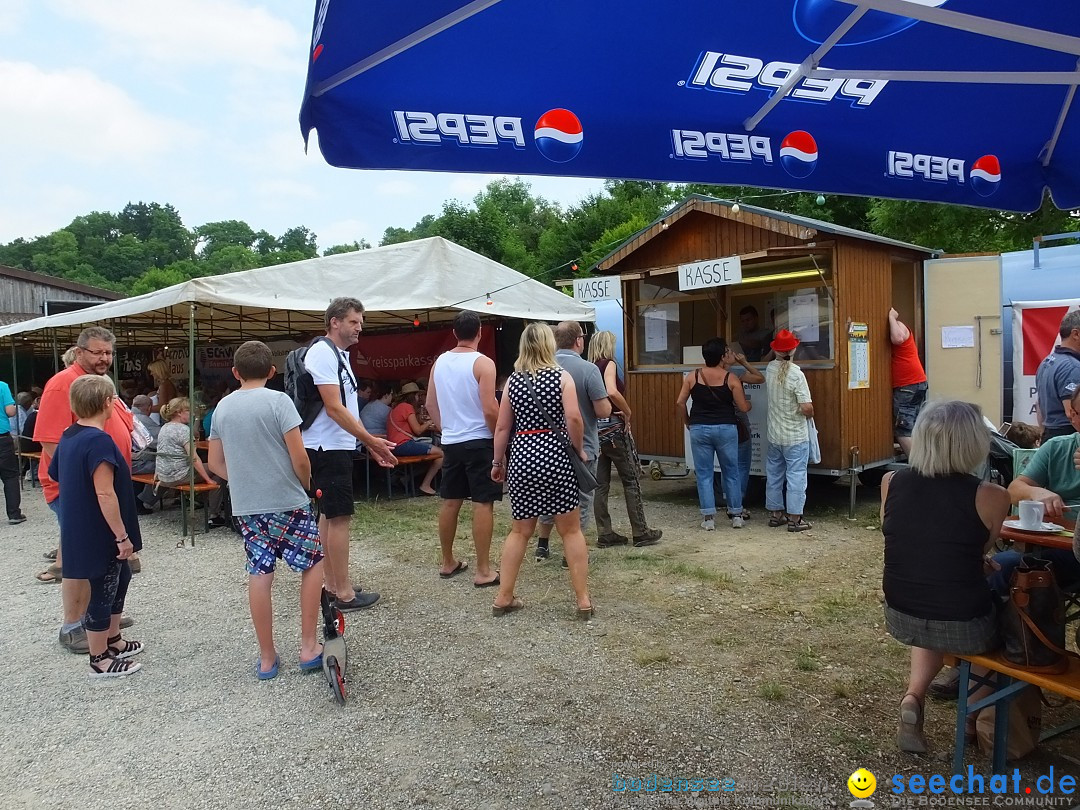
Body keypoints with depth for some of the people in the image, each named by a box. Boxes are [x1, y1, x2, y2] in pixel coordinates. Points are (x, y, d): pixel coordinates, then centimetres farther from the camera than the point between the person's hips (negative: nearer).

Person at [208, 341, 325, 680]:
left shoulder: (223, 407, 7)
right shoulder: (278, 400, -11)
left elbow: (215, 462, 13)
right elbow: (299, 458, -15)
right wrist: (306, 486, 3)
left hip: (245, 506, 5)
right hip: (287, 502, -5)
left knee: (259, 575, 10)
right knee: (313, 563, 11)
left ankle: (267, 657, 18)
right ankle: (308, 647, 12)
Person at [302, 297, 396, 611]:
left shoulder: (340, 355, 16)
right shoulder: (322, 353, -15)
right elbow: (334, 408, -21)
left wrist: (371, 444, 15)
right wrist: (371, 440, -20)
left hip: (337, 447, 10)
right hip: (328, 448, -10)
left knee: (329, 515, 14)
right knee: (340, 516, -7)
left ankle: (331, 583, 24)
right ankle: (344, 592, -1)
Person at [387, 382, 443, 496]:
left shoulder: (396, 408, 23)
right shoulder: (407, 407, -6)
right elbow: (418, 430, -8)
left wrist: (427, 426, 16)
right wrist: (429, 423, 9)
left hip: (396, 447, 10)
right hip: (404, 444, -10)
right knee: (441, 454, -10)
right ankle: (425, 485, -8)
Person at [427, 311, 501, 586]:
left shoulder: (440, 362, 6)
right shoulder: (483, 363, -13)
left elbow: (430, 404, 12)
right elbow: (490, 409, -19)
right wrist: (499, 437, -5)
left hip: (451, 442, 6)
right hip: (479, 441, -6)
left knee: (450, 501, 14)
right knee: (483, 503, -2)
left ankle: (448, 562, 26)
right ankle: (483, 571, 0)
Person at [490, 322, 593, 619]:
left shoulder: (513, 380, 6)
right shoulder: (561, 375, -3)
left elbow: (502, 427, 7)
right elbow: (573, 418, -14)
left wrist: (497, 462, 16)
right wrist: (580, 450, 0)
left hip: (521, 457, 3)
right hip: (555, 455, -3)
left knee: (519, 531, 15)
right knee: (571, 530, 7)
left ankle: (503, 598, 19)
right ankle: (583, 601, 10)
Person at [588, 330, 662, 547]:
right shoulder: (609, 364, -8)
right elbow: (612, 392, -27)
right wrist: (628, 411, -13)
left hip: (595, 429, 7)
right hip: (612, 426, -7)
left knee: (600, 483, 8)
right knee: (631, 480, 3)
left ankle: (605, 534, 13)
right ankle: (641, 532, 9)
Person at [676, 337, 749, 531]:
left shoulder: (692, 377, -2)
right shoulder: (731, 378, -7)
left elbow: (680, 403, -2)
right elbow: (743, 407, -5)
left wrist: (687, 422, 12)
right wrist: (749, 404, 18)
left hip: (699, 429, 1)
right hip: (726, 428, -1)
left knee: (704, 474, 7)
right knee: (731, 472, 13)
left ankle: (708, 517, 7)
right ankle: (736, 514, 20)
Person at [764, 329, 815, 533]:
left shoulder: (770, 369, -2)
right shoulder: (796, 374, -20)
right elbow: (807, 408, -20)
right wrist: (810, 414, -1)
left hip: (774, 434, 6)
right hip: (795, 436, -6)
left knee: (774, 474, 15)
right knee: (796, 475, 2)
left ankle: (775, 513, 25)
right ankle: (794, 518, 7)